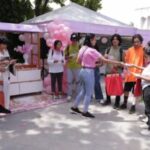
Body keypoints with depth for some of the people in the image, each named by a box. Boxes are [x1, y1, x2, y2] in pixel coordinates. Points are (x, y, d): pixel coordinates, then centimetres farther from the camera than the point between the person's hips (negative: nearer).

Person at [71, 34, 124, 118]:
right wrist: (119, 63, -16)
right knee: (89, 93, 4)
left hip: (83, 71, 9)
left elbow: (78, 61, 16)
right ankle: (85, 111, 14)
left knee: (84, 91, 22)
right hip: (89, 72, -9)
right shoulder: (92, 50, -18)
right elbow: (105, 60, -19)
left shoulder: (82, 49, 8)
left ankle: (75, 107, 31)